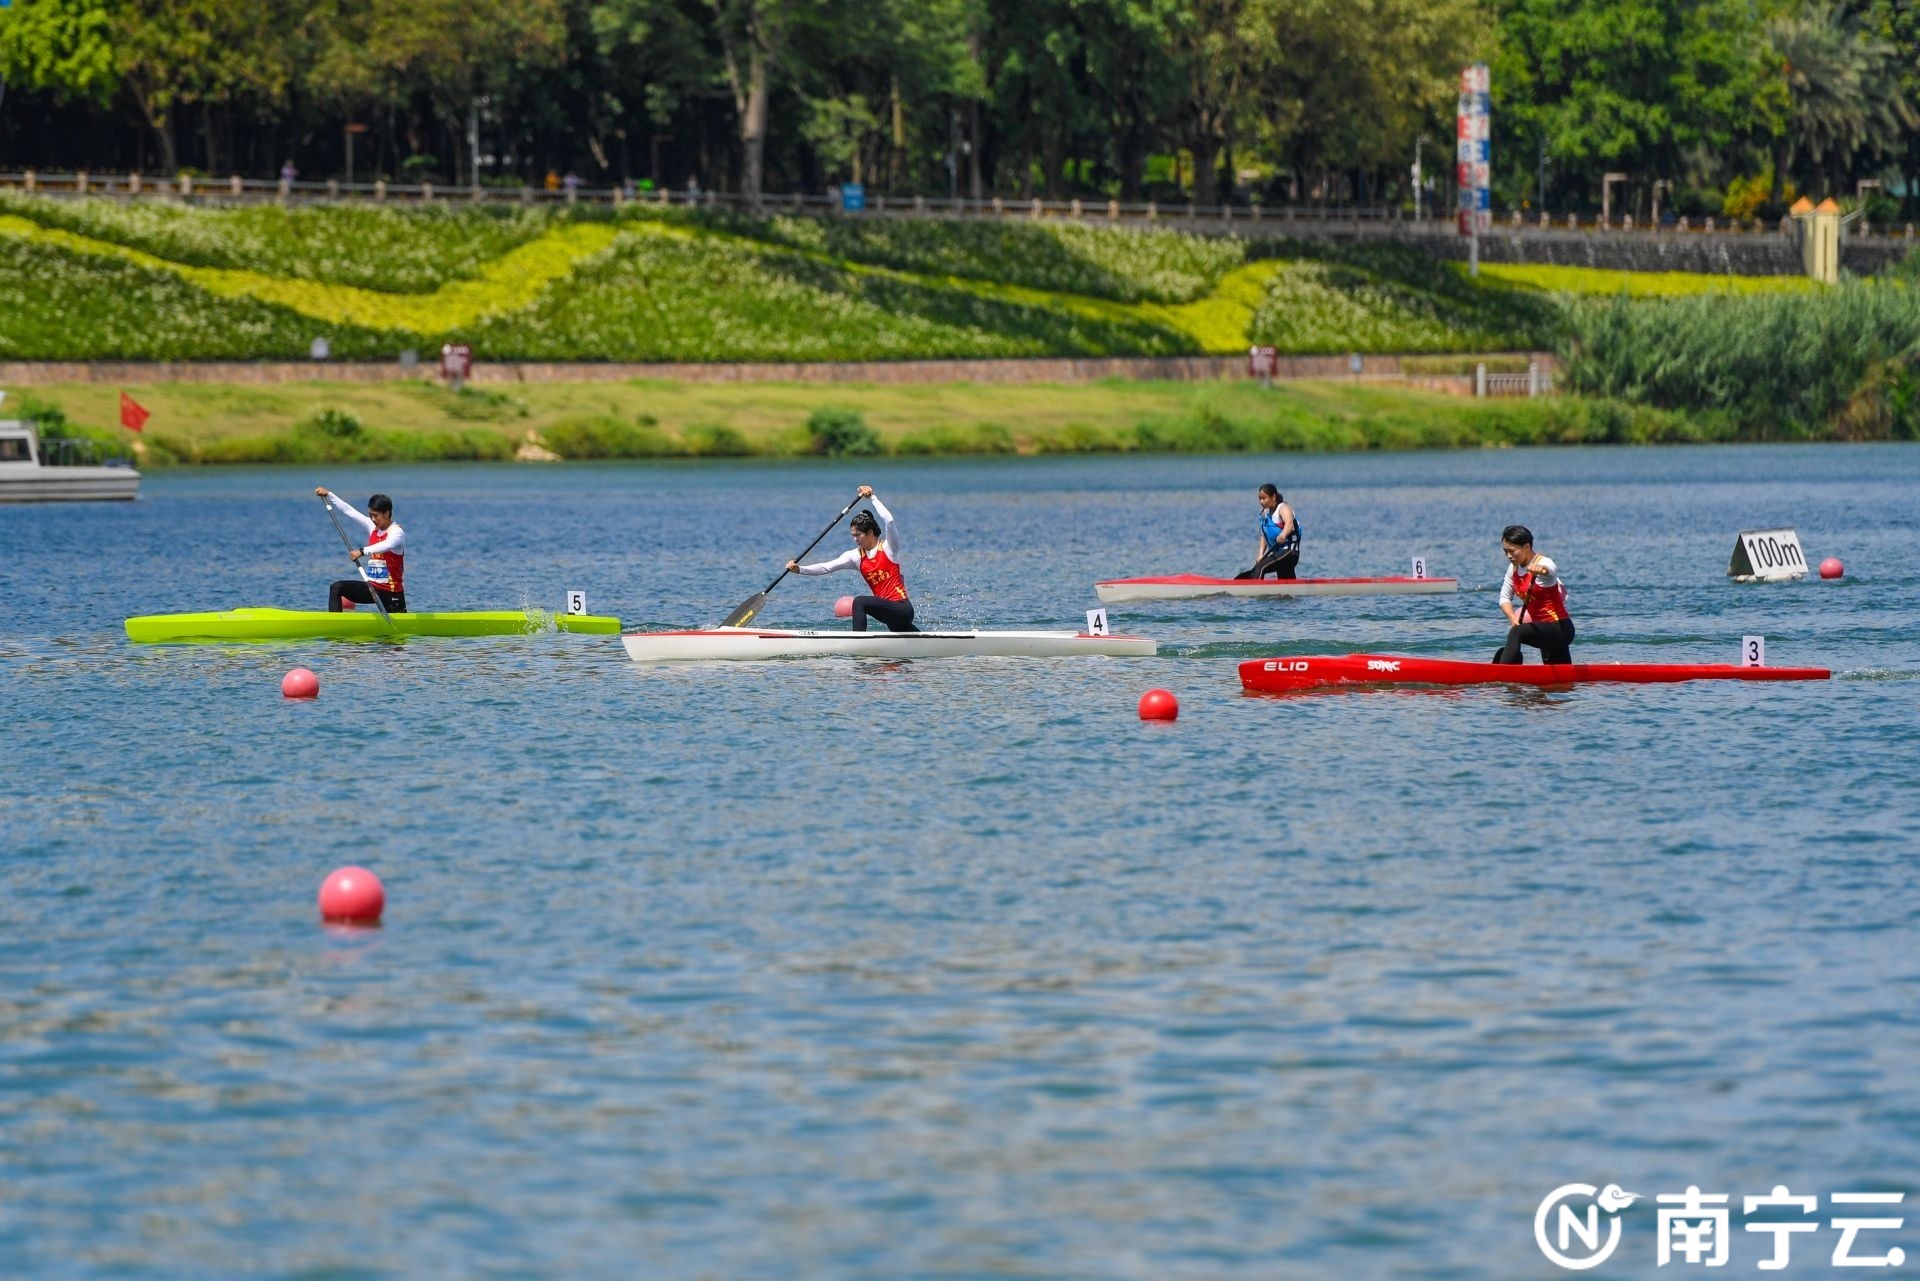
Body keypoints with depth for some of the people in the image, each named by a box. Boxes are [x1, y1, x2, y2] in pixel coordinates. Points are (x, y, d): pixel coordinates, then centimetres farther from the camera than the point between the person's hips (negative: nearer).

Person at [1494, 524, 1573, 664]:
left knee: (1516, 633, -33)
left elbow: (1549, 570, -41)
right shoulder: (1514, 568, 7)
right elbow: (1504, 598, 9)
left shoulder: (1544, 563, -16)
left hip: (1560, 628, -9)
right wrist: (1514, 620, -10)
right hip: (1545, 631, 9)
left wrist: (1540, 569, -66)